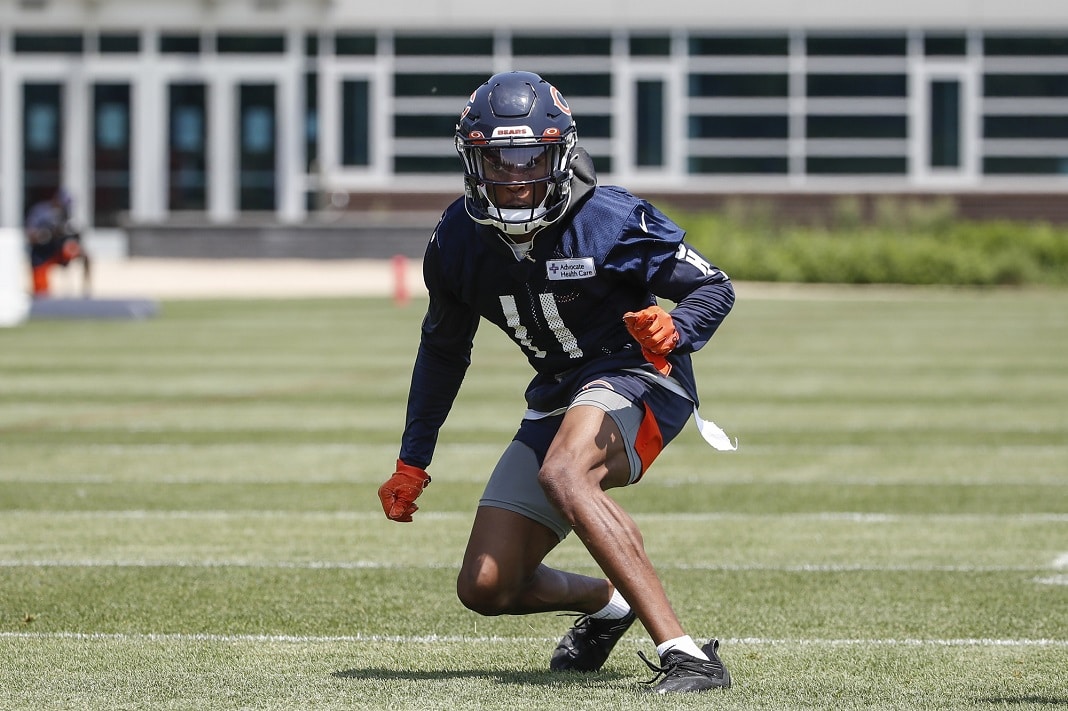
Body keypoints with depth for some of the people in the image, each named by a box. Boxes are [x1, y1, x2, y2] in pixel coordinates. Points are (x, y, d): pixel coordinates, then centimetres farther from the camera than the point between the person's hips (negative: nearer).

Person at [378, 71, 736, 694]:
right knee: (486, 588, 3)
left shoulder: (609, 221, -19)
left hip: (636, 375, -7)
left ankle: (687, 656, -42)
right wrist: (413, 461, 15)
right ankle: (606, 603, 37)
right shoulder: (460, 240, -4)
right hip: (558, 398, 7)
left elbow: (715, 287, -12)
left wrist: (674, 330, -34)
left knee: (562, 475, -39)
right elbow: (443, 350, 13)